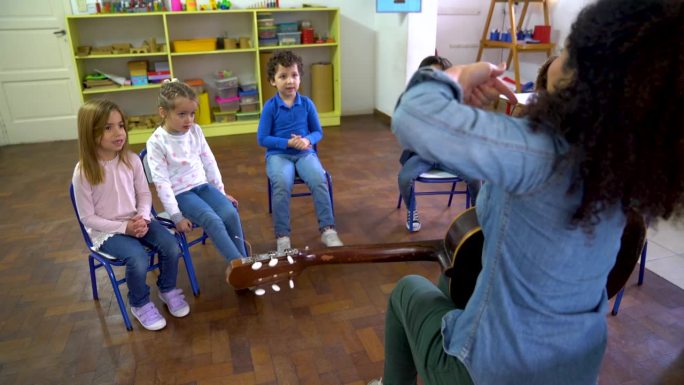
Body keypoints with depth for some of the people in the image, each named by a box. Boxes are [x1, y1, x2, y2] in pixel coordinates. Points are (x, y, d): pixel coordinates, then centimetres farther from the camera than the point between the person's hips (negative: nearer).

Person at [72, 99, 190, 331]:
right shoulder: (83, 172, -17)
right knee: (139, 260, -29)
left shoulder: (131, 160, -6)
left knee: (172, 248, -18)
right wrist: (124, 227, -20)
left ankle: (167, 289, 13)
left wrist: (143, 218, -15)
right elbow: (88, 217, -11)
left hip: (137, 221, 4)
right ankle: (139, 304, 3)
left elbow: (144, 194, 4)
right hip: (106, 231, -4)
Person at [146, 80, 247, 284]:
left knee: (231, 214, -20)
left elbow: (209, 162, 11)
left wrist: (222, 192, 12)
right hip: (181, 193, -5)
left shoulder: (195, 131, 3)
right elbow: (161, 181, -14)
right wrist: (176, 215, -17)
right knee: (213, 220, -28)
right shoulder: (156, 142, -12)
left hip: (203, 185, 5)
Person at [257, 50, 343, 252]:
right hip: (278, 154, -2)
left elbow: (318, 132, 10)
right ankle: (282, 236, -20)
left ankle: (328, 230, -17)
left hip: (305, 152, 2)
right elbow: (262, 139, -4)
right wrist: (288, 143, -16)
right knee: (282, 184, -33)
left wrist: (308, 141, -13)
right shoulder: (270, 106, -3)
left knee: (319, 180, -28)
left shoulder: (307, 103, 4)